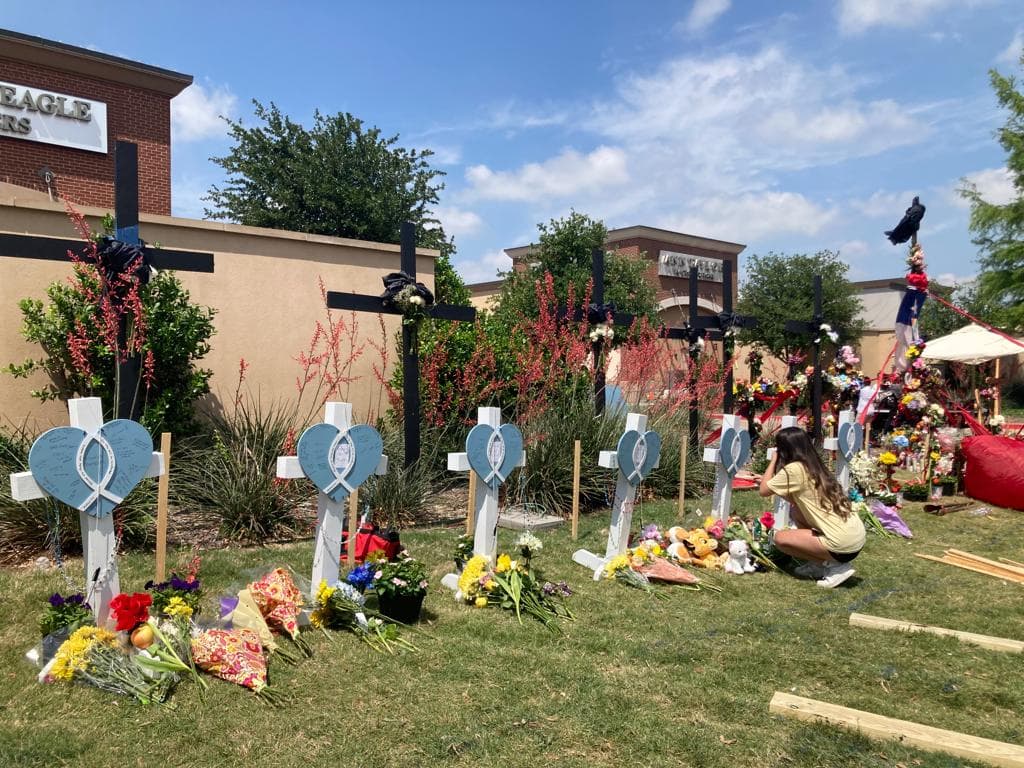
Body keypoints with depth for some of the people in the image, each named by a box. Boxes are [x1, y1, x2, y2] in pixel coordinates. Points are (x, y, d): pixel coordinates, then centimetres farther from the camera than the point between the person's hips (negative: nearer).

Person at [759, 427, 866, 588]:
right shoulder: (815, 466, 12)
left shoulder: (794, 469, -13)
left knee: (780, 538, 2)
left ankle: (836, 566, 3)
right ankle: (818, 565, 19)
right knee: (796, 510, 20)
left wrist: (774, 459, 7)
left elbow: (764, 490, -2)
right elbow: (795, 498, 24)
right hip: (856, 534, 9)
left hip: (843, 545, -8)